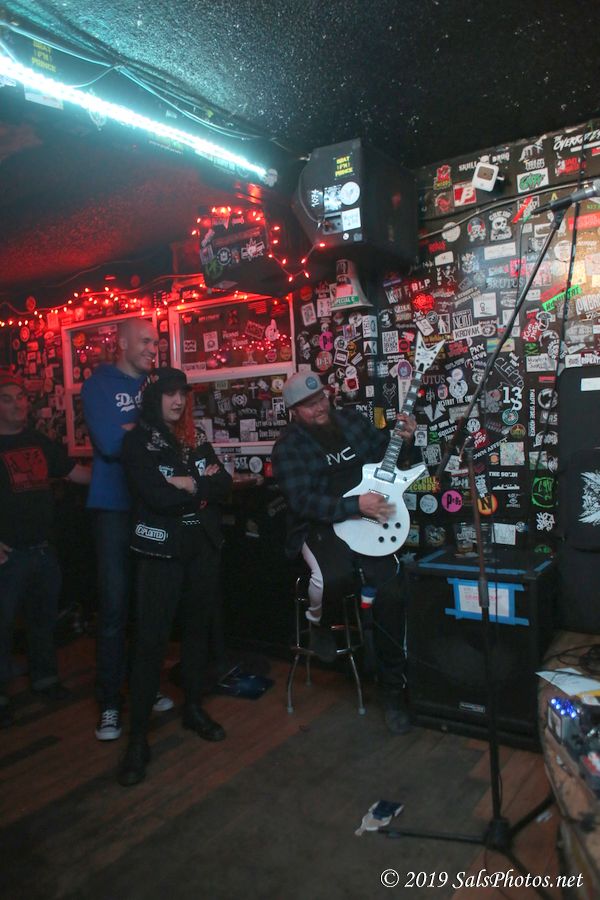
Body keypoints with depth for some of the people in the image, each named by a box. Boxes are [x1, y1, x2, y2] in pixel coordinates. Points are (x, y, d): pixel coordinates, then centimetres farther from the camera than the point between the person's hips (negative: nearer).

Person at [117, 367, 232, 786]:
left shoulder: (196, 438, 11)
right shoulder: (139, 440, -5)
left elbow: (224, 484, 1)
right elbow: (156, 496, -18)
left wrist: (189, 484, -13)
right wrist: (203, 486, -8)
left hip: (204, 546, 5)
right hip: (161, 549, -5)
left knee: (198, 626, 13)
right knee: (152, 638, -6)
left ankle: (194, 708, 31)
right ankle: (138, 736, 5)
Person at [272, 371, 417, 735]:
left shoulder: (352, 420, 8)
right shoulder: (288, 446, -6)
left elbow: (384, 450, 21)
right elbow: (302, 501, -18)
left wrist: (404, 438, -2)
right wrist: (356, 505, -28)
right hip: (319, 527, -4)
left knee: (391, 589, -16)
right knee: (336, 575, -36)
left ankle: (393, 688, 3)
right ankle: (319, 622, 3)